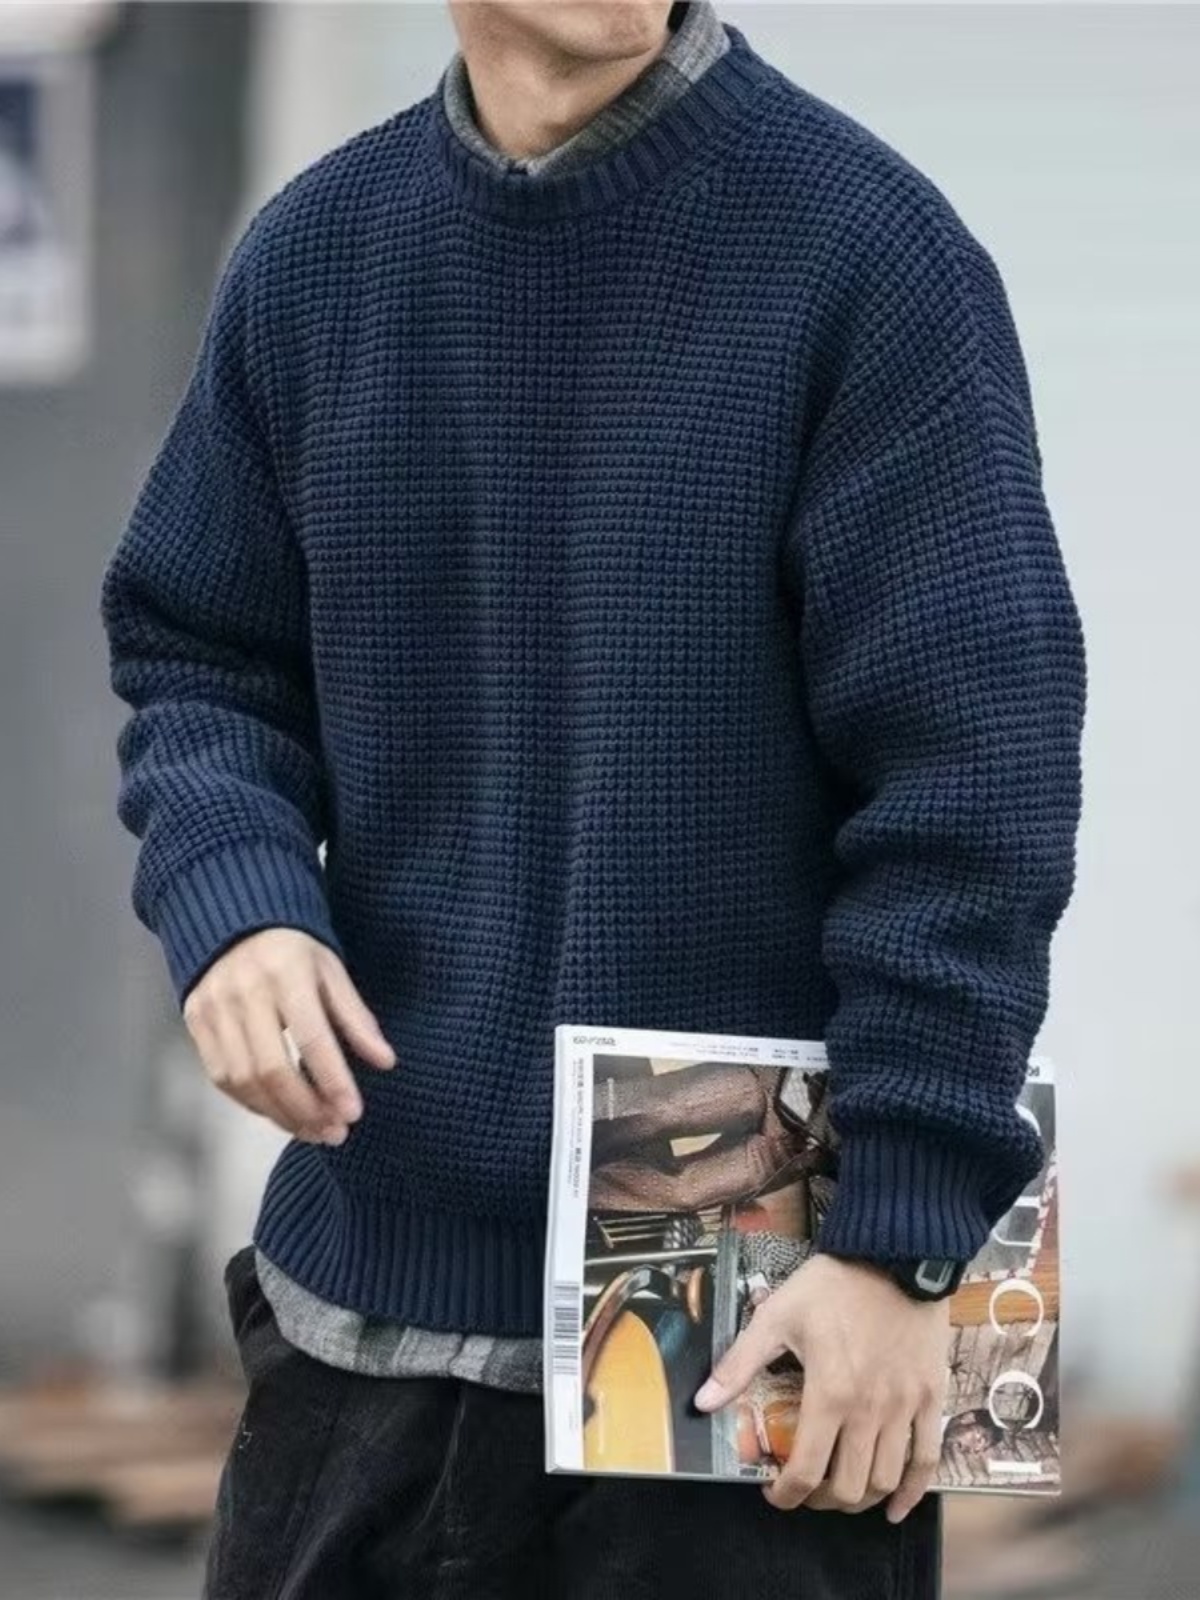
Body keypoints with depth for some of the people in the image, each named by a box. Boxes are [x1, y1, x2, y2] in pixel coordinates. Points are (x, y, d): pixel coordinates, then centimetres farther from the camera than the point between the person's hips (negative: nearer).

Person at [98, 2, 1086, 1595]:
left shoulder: (866, 253, -9)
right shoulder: (315, 258, 6)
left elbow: (973, 777, -10)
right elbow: (198, 654, 14)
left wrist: (902, 1231, -14)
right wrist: (232, 896, -8)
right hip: (368, 1290, 5)